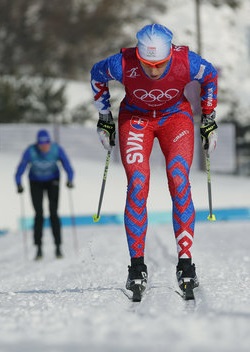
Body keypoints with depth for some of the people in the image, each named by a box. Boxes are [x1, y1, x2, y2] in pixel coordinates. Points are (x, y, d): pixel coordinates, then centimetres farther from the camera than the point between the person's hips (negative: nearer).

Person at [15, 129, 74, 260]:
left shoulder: (57, 150, -25)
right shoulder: (30, 151, -27)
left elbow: (67, 166, -27)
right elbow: (20, 170, -26)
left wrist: (70, 180, -46)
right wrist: (19, 184, -43)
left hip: (52, 181, 0)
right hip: (36, 183, 0)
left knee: (53, 213, -10)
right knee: (39, 214, -9)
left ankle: (58, 247, -6)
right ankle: (38, 248, -5)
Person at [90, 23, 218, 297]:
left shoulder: (187, 62, -30)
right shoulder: (122, 64, -30)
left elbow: (210, 76, -5)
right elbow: (96, 74, -6)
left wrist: (209, 120, 2)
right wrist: (104, 117, 3)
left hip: (176, 117, 0)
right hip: (135, 118, 0)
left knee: (179, 181, -19)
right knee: (137, 184, -18)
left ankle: (185, 262, -13)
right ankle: (137, 264, -9)